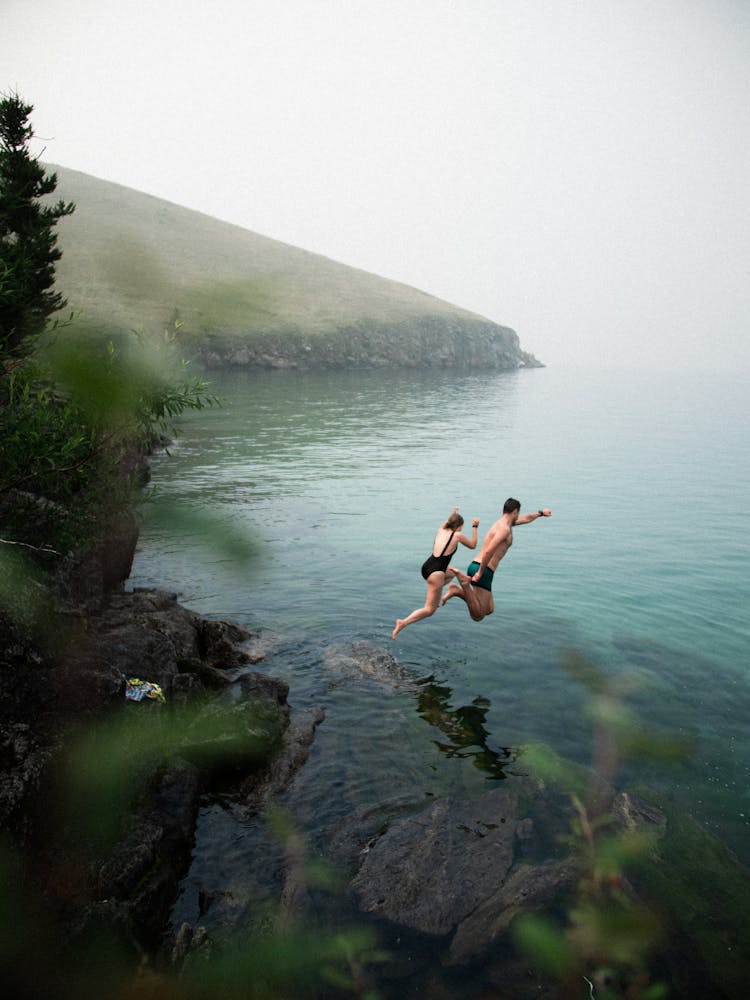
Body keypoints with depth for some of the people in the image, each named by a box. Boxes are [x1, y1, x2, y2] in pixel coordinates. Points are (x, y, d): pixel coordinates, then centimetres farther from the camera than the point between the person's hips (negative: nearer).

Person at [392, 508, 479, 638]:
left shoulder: (441, 530, 12)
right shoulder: (458, 535, -3)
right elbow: (473, 545, 14)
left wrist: (453, 514, 53)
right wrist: (474, 527, 16)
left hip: (426, 566, 8)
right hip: (436, 572, -8)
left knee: (451, 573, 38)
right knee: (429, 610, -1)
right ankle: (403, 622, -17)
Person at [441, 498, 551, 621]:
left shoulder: (502, 523, 20)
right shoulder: (505, 529, -12)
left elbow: (525, 519, 39)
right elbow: (488, 551, -25)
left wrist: (540, 513, 52)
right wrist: (480, 572, -21)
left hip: (475, 566, 10)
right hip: (482, 571, -10)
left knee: (489, 609, 15)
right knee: (478, 615, -10)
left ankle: (456, 590, 3)